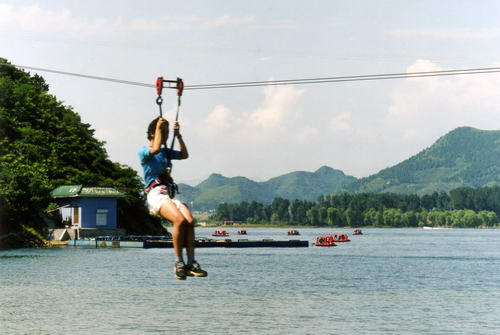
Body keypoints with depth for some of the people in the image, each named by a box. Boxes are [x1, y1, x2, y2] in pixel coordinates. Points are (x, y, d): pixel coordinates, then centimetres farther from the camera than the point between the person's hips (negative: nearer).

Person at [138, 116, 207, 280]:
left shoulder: (166, 152, 27)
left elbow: (184, 155, 19)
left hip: (170, 194, 6)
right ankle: (179, 263, -23)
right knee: (180, 220, -31)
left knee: (190, 221, -21)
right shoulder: (143, 151, 6)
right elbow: (155, 149, -14)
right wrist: (158, 128, -6)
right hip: (156, 194, -6)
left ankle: (191, 263, -21)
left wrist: (178, 135, 17)